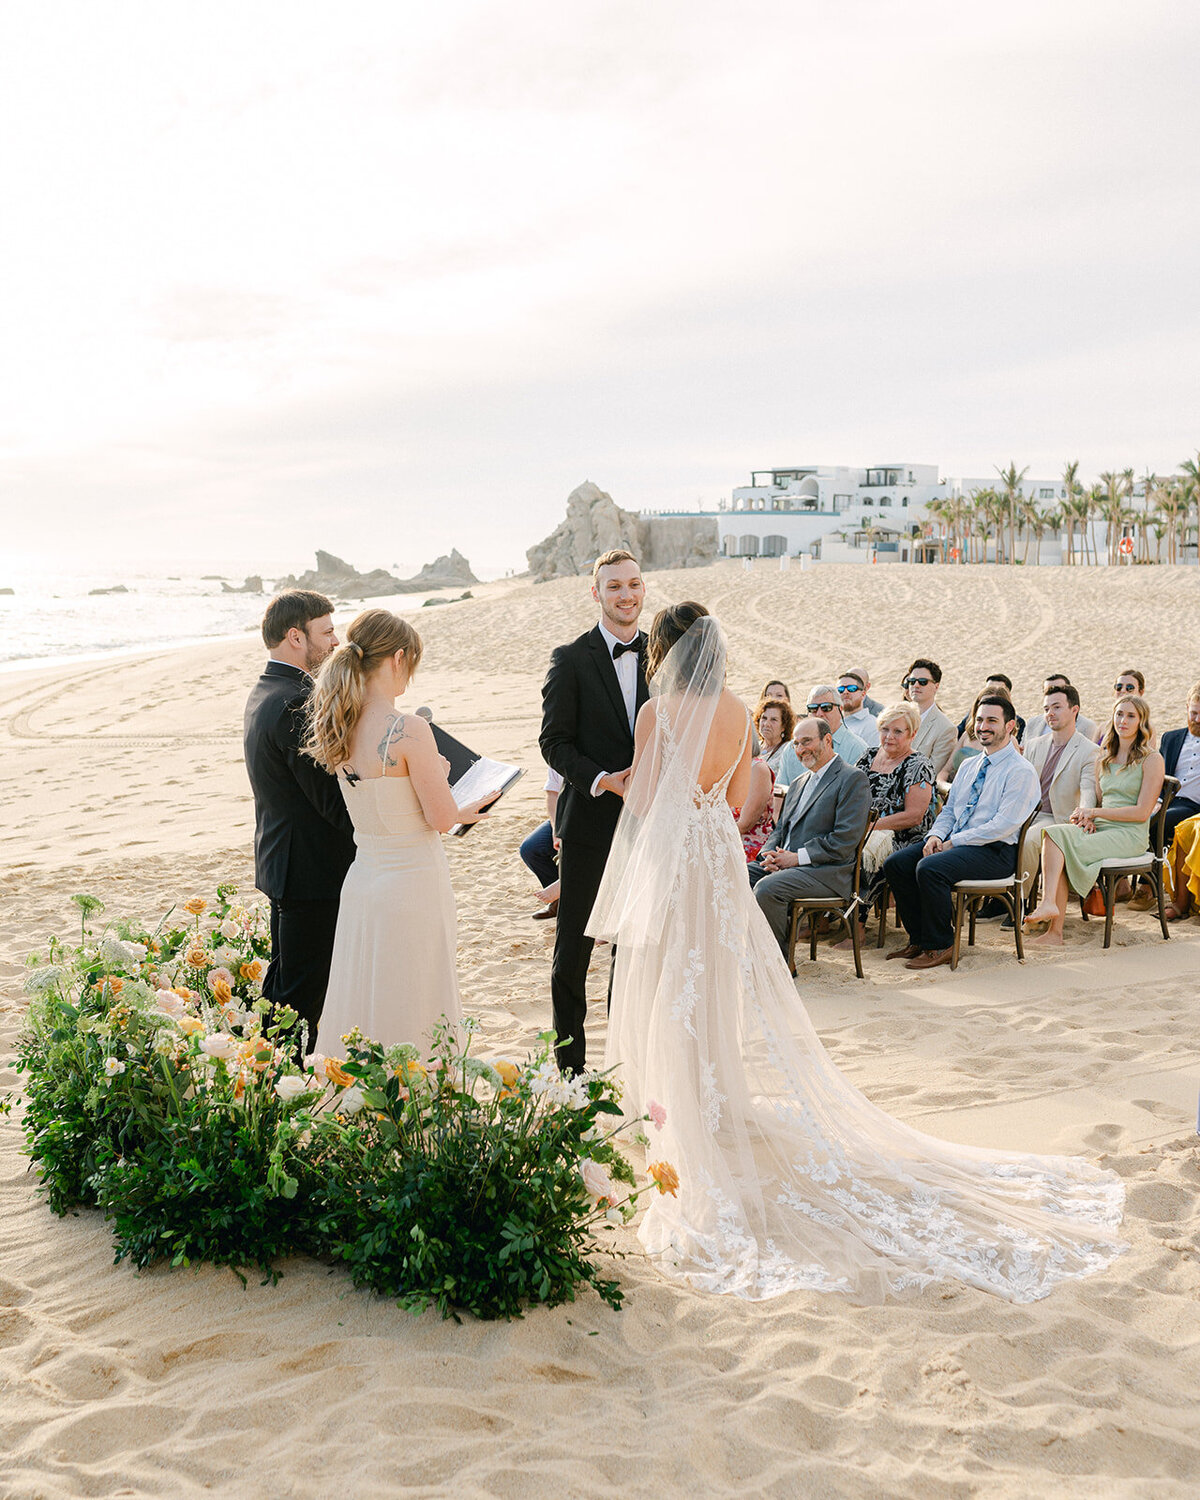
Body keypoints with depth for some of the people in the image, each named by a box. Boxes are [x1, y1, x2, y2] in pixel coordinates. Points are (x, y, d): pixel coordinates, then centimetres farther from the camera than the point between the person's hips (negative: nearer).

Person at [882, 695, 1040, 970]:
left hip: (995, 852, -8)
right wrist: (936, 835, -2)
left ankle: (940, 946, -15)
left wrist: (953, 842, -16)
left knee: (929, 868, -31)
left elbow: (1004, 825, -17)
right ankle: (918, 939, 1)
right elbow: (949, 809, 20)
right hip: (953, 842, 8)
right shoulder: (969, 766, 18)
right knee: (896, 863, -10)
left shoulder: (1021, 771, -8)